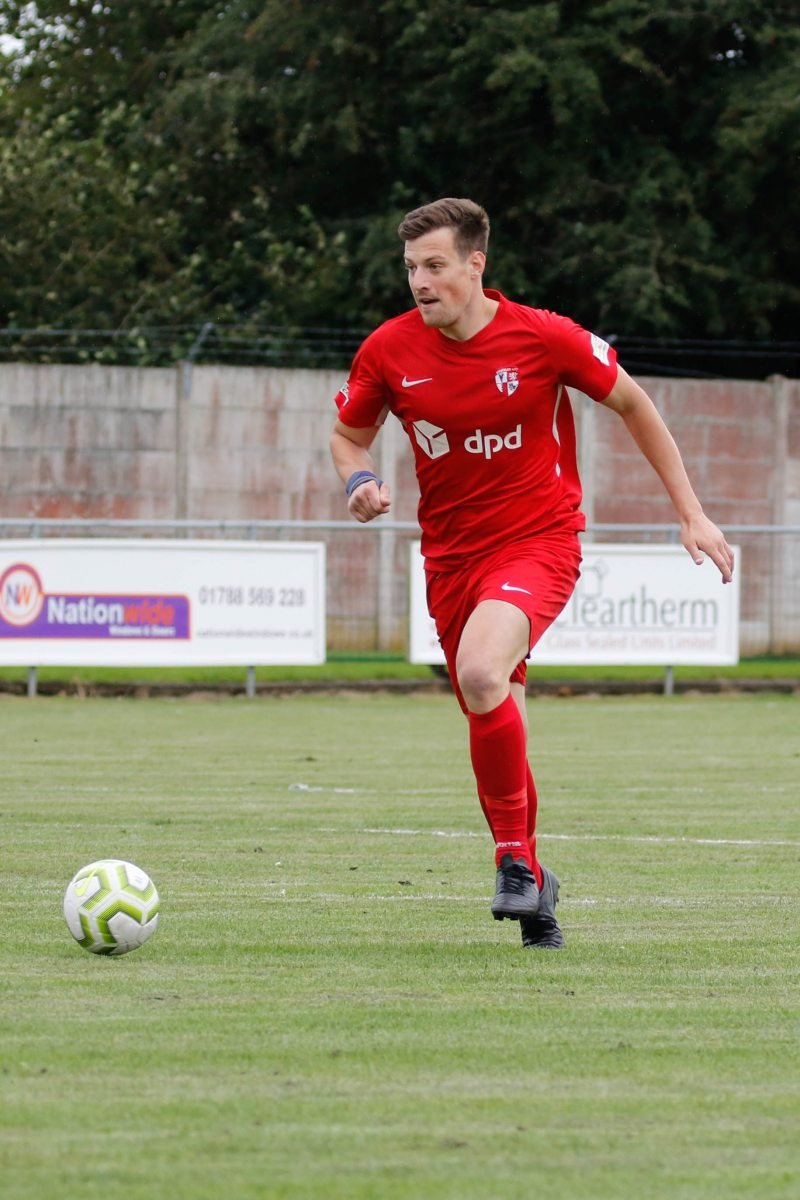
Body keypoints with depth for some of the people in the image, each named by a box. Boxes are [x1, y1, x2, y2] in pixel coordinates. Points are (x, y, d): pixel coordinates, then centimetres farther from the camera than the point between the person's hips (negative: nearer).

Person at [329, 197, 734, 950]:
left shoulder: (543, 337, -13)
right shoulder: (389, 350, -5)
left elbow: (632, 404, 2)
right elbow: (349, 434, 13)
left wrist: (690, 512, 3)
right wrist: (359, 481, -11)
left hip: (538, 541, -4)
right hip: (450, 554, 4)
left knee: (481, 675, -30)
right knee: (494, 723, 9)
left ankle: (516, 858, -16)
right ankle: (532, 890, 27)